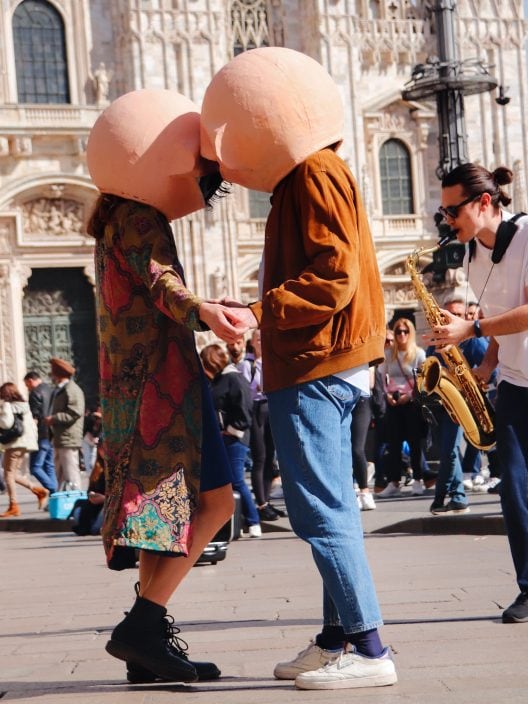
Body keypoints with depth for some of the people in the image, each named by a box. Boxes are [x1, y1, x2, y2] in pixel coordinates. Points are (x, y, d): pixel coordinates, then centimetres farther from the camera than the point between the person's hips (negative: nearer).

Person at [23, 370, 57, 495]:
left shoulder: (35, 393, -9)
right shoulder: (52, 390, 16)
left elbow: (34, 417, -15)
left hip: (42, 436, -8)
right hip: (53, 435, 8)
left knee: (35, 467, -5)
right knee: (49, 467, 13)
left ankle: (53, 491, -16)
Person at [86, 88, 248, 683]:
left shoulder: (125, 213, 18)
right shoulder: (136, 218, -12)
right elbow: (159, 283, -29)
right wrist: (203, 312, -48)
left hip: (142, 383, 10)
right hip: (158, 382, -10)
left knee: (168, 511, 11)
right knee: (214, 500, -11)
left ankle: (147, 645, 12)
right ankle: (141, 625, -13)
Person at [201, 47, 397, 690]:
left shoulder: (315, 173, -13)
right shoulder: (306, 177, 18)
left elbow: (334, 276, -20)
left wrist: (260, 313, -22)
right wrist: (261, 316, 13)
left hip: (314, 369, -11)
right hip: (320, 366, 11)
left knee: (319, 509, -9)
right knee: (329, 505, 13)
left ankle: (369, 650, -5)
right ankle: (337, 639, 21)